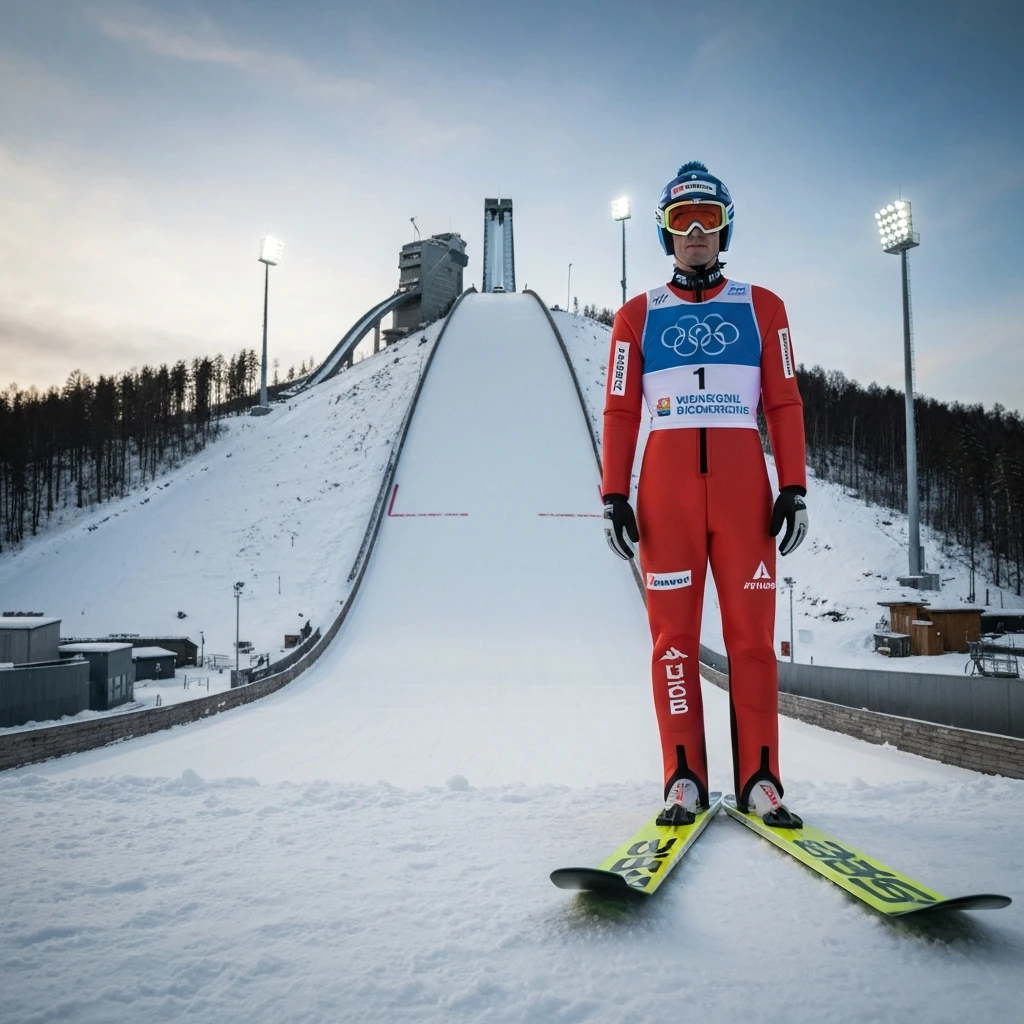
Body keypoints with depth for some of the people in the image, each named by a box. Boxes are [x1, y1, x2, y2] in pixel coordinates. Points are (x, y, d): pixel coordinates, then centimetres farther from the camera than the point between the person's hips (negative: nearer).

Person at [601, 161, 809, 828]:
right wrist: (614, 497, -2)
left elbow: (785, 403, 8)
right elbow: (619, 412, 7)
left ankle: (759, 781, 6)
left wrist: (794, 488, -1)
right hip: (666, 491, 0)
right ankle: (685, 781, 6)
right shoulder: (638, 316, 13)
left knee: (752, 634, -2)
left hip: (744, 487, 0)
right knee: (675, 634, 0)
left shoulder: (761, 307, 14)